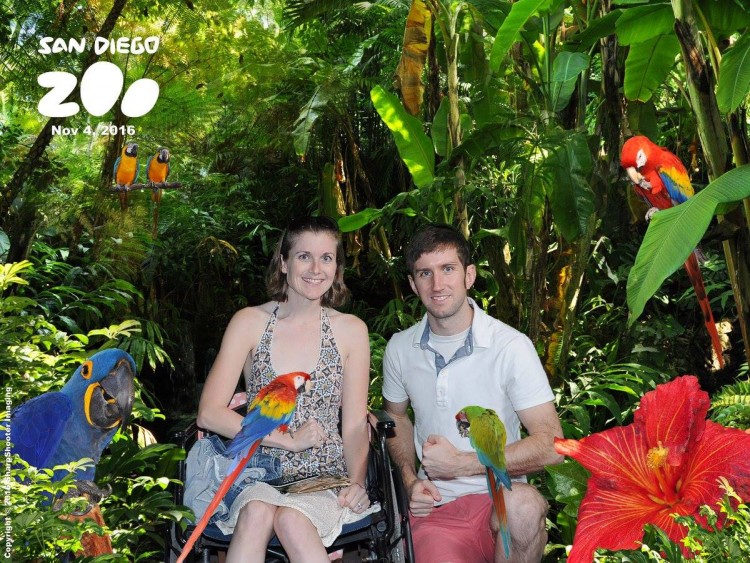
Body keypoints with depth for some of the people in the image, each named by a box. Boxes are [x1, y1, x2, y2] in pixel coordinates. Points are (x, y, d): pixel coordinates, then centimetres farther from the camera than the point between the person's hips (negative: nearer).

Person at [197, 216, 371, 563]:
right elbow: (209, 413, -6)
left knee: (291, 519, -31)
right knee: (258, 512, -33)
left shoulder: (350, 330, 4)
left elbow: (355, 423, 5)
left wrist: (357, 482, -13)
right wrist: (289, 439, -11)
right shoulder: (250, 322, 1)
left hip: (324, 479, 0)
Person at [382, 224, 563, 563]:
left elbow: (551, 445, -12)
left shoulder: (511, 347, -10)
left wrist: (460, 463, -13)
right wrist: (410, 479, 4)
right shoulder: (399, 349, 3)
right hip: (434, 507, 1)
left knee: (523, 504, -34)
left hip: (501, 499, 0)